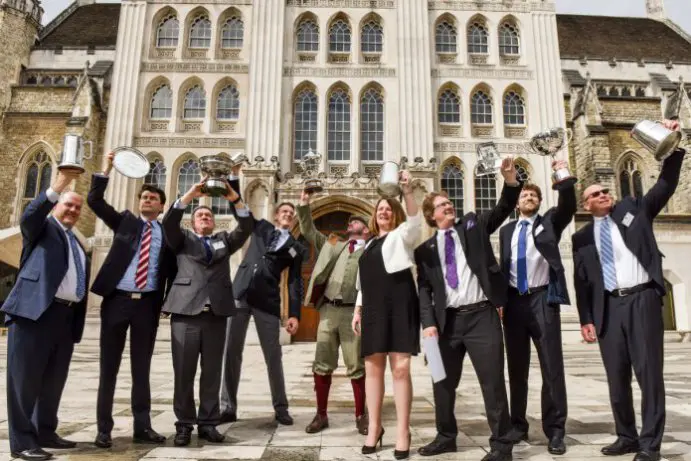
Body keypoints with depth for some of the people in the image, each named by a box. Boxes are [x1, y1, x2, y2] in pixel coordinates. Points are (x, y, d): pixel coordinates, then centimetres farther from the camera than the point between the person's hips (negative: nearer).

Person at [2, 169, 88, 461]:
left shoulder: (78, 243, 23)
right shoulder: (42, 227, 7)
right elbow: (29, 216, -18)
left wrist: (78, 320, 13)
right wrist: (57, 186, -31)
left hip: (67, 315, 6)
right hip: (35, 310, -6)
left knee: (54, 379, 12)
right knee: (25, 378, -1)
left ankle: (45, 432, 24)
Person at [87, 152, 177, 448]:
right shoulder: (125, 221, 9)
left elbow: (172, 271, 8)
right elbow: (94, 201, 0)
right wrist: (105, 171, -10)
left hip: (147, 304, 0)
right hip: (117, 300, 0)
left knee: (142, 369, 8)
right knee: (109, 368, 6)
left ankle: (142, 428, 17)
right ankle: (104, 429, 16)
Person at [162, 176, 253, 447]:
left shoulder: (224, 240, 19)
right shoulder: (183, 239, 15)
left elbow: (246, 229, 4)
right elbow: (169, 223, -4)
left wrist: (235, 199, -9)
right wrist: (190, 195, -14)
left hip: (216, 313, 2)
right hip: (185, 311, -1)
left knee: (212, 372, 5)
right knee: (183, 372, 1)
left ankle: (208, 423, 14)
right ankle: (184, 424, 13)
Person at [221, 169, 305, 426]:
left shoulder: (296, 248, 12)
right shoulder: (261, 228, 16)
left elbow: (295, 283, 7)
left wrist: (294, 314, -2)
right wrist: (235, 176, 3)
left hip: (267, 302, -1)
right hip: (240, 295, 1)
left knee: (273, 357, 3)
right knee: (231, 352, 3)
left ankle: (280, 408, 17)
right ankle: (228, 408, 14)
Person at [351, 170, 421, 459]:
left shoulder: (401, 236, 8)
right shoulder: (369, 244, 24)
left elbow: (415, 220, -16)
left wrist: (408, 192, -30)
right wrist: (358, 309, 15)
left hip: (399, 305, -5)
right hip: (374, 309, 5)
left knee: (400, 368, -7)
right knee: (373, 368, 4)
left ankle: (403, 431, 1)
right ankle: (374, 427, 13)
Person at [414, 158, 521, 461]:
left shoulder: (473, 225, 10)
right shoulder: (425, 249, 10)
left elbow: (503, 209, -3)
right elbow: (424, 289, 5)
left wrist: (511, 182, -21)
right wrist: (428, 323, -7)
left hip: (481, 315, -2)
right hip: (447, 320, 3)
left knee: (492, 381, 0)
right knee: (443, 382, 12)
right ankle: (446, 436, 30)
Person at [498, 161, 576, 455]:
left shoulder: (549, 222, 9)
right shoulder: (506, 230, 16)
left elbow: (568, 207, -11)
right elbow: (503, 265, 15)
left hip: (542, 300, -3)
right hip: (514, 301, 3)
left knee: (552, 367, -2)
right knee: (516, 368, 9)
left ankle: (554, 431, 7)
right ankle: (518, 426, 21)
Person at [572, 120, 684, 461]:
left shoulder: (633, 209, 11)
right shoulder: (582, 237, 11)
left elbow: (666, 184, 4)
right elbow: (581, 281, 9)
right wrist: (586, 319, 4)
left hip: (641, 299, -2)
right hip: (609, 307, 2)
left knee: (648, 372, -2)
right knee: (616, 376, 8)